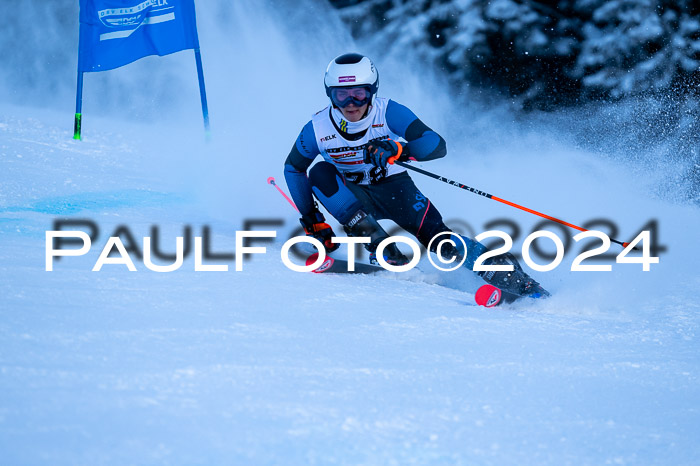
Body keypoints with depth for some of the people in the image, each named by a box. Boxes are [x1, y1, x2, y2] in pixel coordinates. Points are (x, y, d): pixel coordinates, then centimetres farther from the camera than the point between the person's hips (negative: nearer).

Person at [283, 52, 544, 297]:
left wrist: (399, 149, -47)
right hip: (354, 198, 1)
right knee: (320, 173, -28)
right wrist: (310, 219, -4)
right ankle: (384, 253, -28)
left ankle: (510, 276, -12)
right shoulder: (317, 130, -18)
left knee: (441, 241, -21)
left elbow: (437, 146, -29)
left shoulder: (387, 113, -22)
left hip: (394, 188, -1)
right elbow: (294, 168, 0)